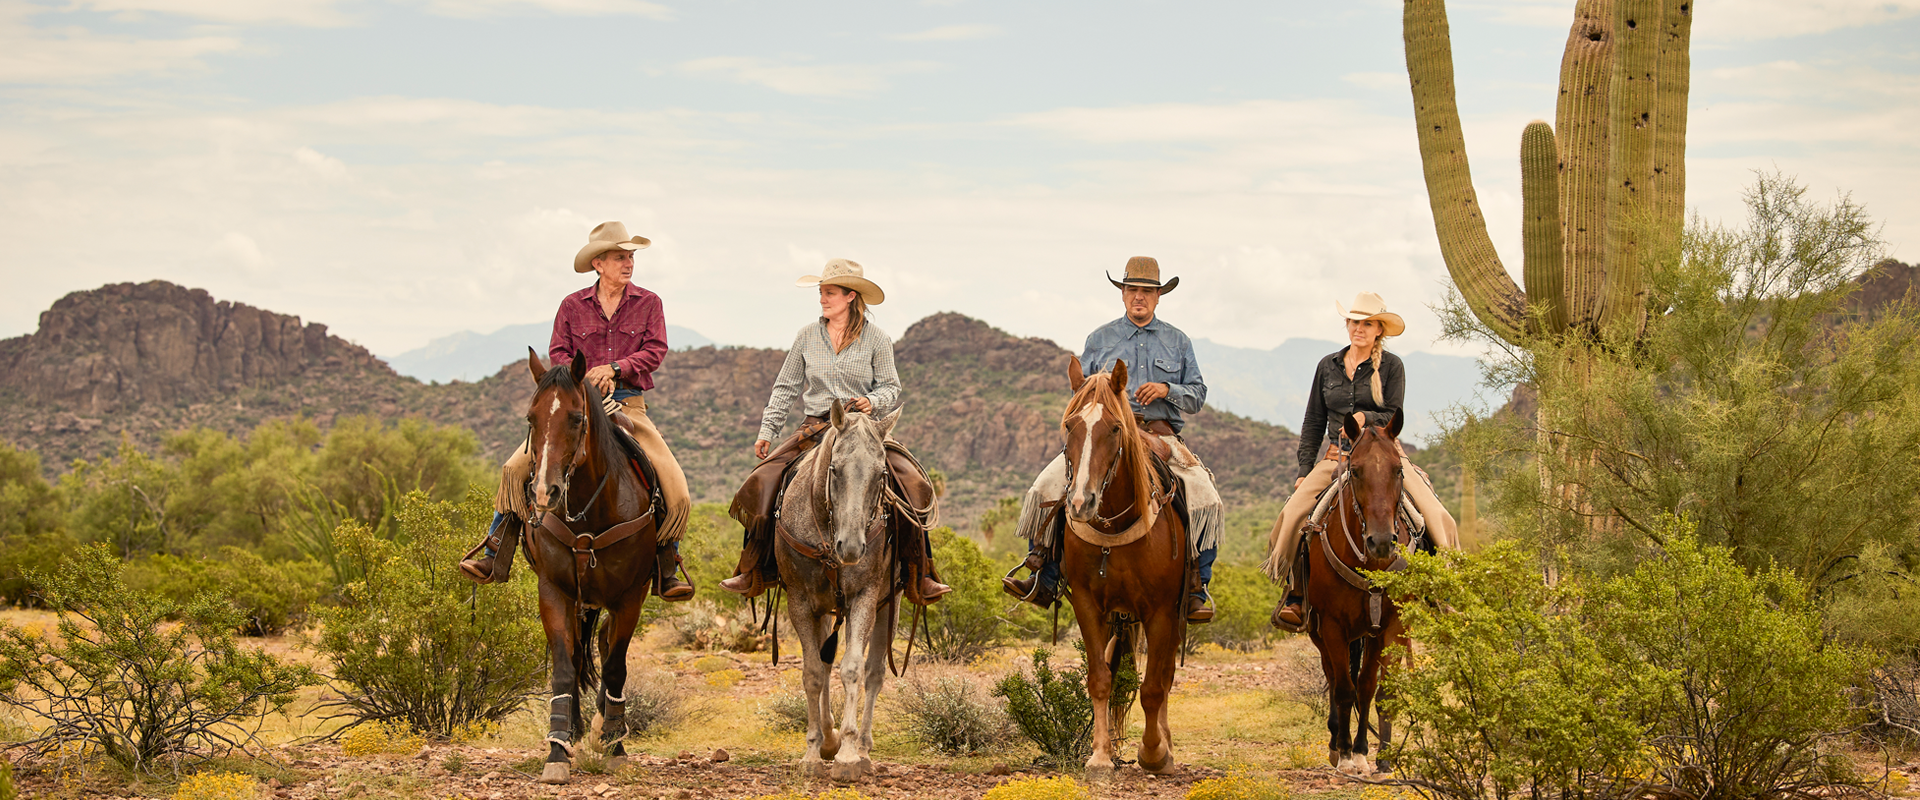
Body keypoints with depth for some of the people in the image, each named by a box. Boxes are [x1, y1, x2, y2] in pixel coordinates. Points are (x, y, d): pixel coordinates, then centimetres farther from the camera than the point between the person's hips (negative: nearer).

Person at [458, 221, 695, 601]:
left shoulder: (648, 303, 6)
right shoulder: (573, 306, 6)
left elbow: (655, 350, -4)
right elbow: (558, 354, 2)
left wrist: (614, 368, -18)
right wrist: (586, 378, -16)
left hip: (629, 406, 0)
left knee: (675, 489, -15)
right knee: (517, 468, -16)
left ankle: (666, 571, 2)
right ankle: (495, 555, -8)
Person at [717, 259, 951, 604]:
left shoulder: (876, 339, 3)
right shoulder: (807, 335, 8)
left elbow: (890, 387, 4)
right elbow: (785, 387, 13)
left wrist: (873, 401, -19)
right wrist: (767, 430, 7)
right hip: (814, 429, 2)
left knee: (912, 485, -24)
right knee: (762, 482, -19)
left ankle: (919, 577, -14)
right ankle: (754, 572, -6)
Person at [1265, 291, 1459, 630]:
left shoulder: (1391, 367, 3)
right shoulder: (1328, 366, 12)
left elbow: (1394, 417, -3)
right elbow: (1313, 424, 15)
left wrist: (1365, 418, -23)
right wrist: (1304, 471, 8)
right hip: (1335, 458, 2)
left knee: (1434, 515, -23)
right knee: (1294, 513, -21)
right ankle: (1295, 594, -9)